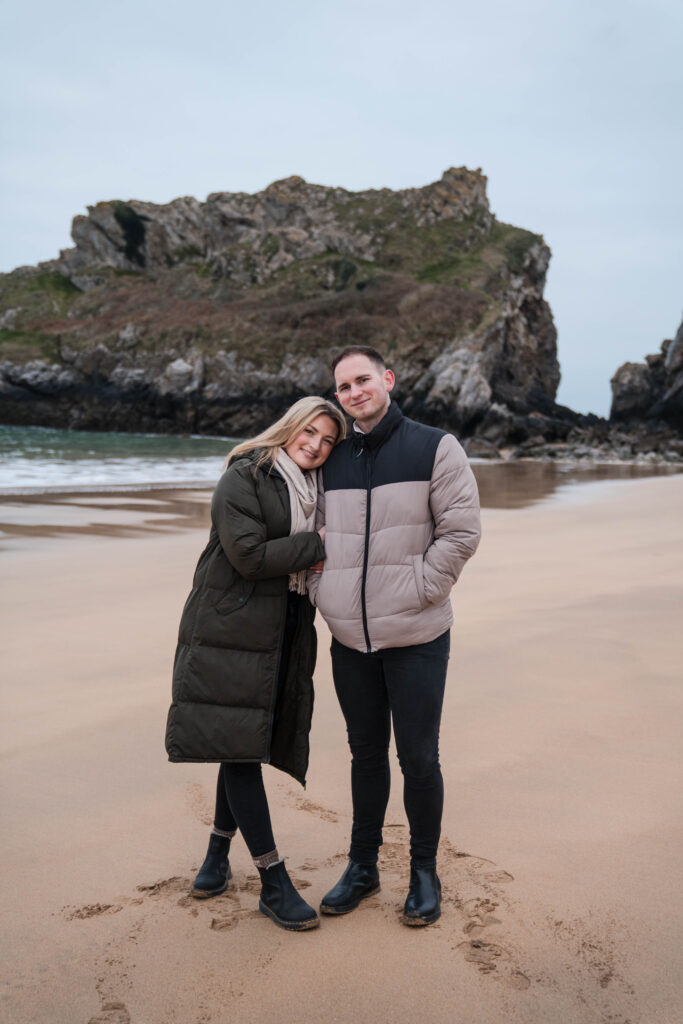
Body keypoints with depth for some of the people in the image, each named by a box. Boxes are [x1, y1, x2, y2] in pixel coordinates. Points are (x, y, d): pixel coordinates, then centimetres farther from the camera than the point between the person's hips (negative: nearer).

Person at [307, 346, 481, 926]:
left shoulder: (435, 448, -4)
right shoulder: (333, 461, 8)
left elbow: (462, 531, -8)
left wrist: (416, 592, -12)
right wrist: (322, 593, 3)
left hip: (416, 637, -4)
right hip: (349, 639, 4)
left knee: (419, 758, 5)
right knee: (366, 754, 15)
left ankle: (424, 872, 25)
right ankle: (362, 867, 31)